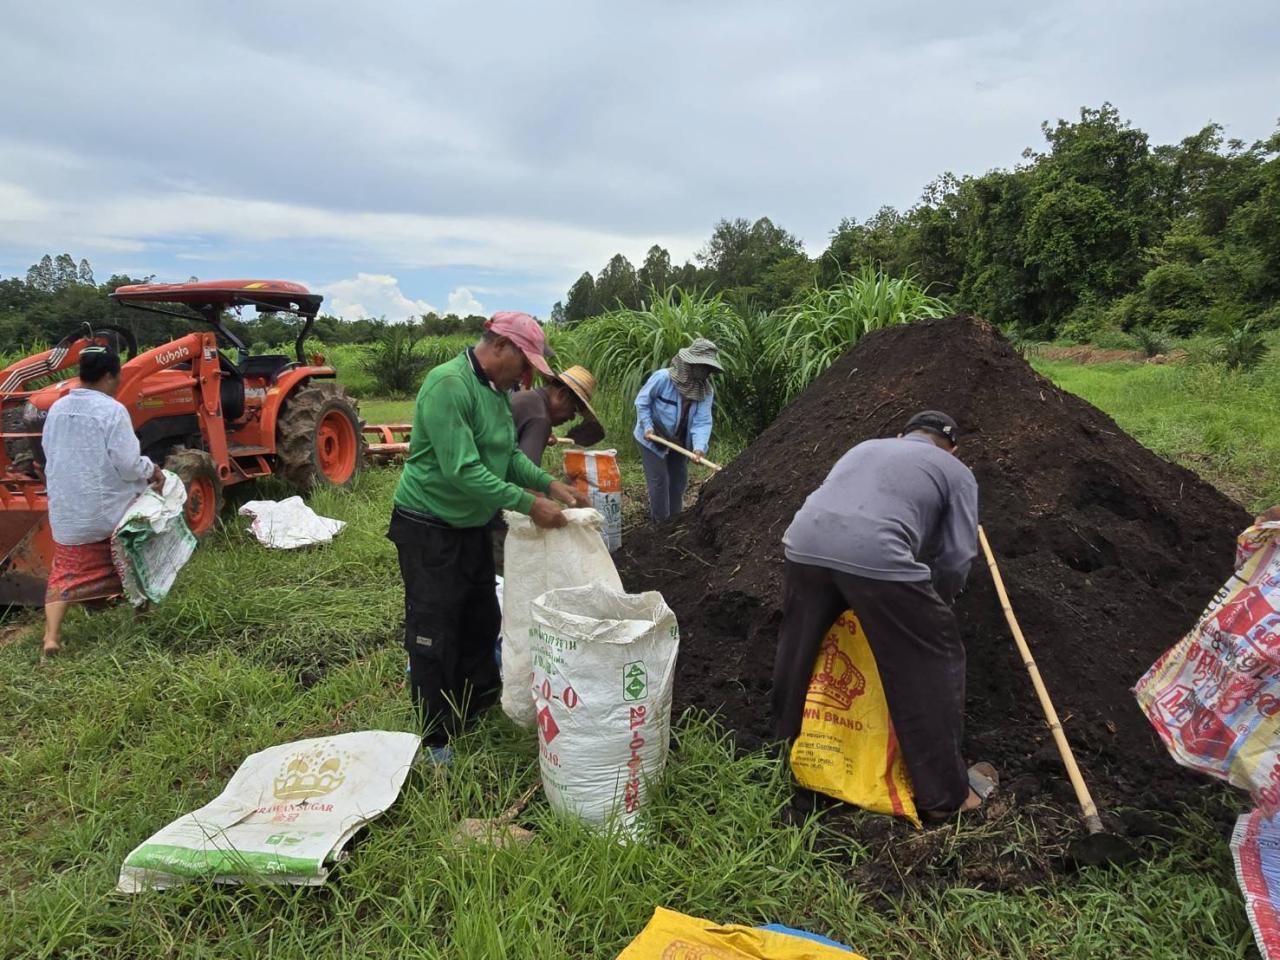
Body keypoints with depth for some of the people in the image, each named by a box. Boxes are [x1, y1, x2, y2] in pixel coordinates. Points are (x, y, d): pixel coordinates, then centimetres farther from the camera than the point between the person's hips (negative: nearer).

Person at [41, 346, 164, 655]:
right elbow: (127, 464, -21)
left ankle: (52, 636, 0)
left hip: (66, 510, 5)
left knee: (66, 572, 11)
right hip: (110, 508, -4)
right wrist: (153, 471, -2)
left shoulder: (57, 409, 3)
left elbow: (51, 454, 14)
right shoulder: (112, 410, -17)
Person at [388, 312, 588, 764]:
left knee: (482, 625, 20)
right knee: (434, 638, 1)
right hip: (430, 531, -9)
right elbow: (462, 471, -30)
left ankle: (476, 711, 39)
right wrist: (528, 504, -27)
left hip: (473, 527, 10)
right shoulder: (448, 384, -25)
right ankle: (437, 743, 16)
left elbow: (509, 455, 12)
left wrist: (550, 483, -3)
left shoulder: (497, 389, 5)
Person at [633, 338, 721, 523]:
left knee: (679, 480, 15)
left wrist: (699, 447, -36)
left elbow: (702, 422, -21)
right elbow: (641, 401, -14)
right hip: (652, 439, -6)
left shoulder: (706, 392, -12)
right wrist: (647, 427, -22)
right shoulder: (663, 378, -26)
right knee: (659, 481, -5)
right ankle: (661, 524, 8)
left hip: (679, 442, 6)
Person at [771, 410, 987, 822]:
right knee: (931, 667, 14)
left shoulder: (865, 447, 35)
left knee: (799, 655, 25)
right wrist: (929, 604, 33)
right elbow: (957, 558, 14)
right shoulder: (956, 472, 22)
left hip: (804, 543, 5)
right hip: (877, 557, -5)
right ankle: (945, 794, 24)